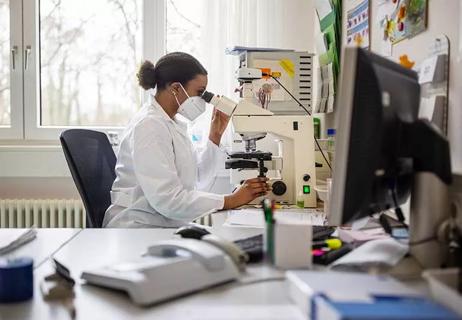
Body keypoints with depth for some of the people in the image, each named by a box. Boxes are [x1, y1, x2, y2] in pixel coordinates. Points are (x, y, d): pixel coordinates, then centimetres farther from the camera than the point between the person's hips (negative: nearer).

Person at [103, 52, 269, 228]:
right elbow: (167, 199, -24)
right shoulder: (148, 126, -16)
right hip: (138, 228, -8)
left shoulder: (174, 123, 12)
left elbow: (197, 183, 10)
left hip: (167, 227, 8)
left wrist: (215, 135, 6)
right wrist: (231, 201, -23)